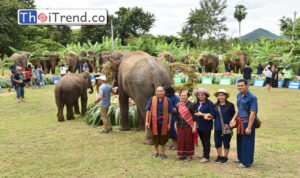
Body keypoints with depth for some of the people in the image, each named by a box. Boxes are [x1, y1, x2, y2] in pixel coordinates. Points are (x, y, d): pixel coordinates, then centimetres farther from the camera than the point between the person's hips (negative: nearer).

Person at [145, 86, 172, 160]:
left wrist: (169, 123, -3)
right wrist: (147, 122, -6)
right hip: (154, 122, 1)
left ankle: (163, 152, 23)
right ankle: (156, 151, 29)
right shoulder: (152, 99, -1)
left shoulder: (167, 100, -3)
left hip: (163, 122, -1)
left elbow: (170, 113, 0)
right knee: (155, 136, 10)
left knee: (163, 137, 6)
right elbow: (148, 110, -1)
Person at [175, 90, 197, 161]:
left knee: (188, 141, 2)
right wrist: (175, 125, 17)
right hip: (180, 126, 4)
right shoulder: (178, 105, 8)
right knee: (181, 141, 7)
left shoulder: (191, 105, -6)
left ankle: (189, 155, 13)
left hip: (189, 126, -4)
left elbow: (194, 116, -7)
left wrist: (194, 127, -11)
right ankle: (182, 155, 20)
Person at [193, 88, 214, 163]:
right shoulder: (197, 103, 11)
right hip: (199, 125, 6)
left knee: (206, 141, -1)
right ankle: (205, 154, 24)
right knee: (202, 140, 13)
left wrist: (201, 114, -13)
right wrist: (205, 116, -10)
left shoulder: (209, 103, -9)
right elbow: (195, 113, 8)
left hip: (206, 126, -6)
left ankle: (206, 157, 3)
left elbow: (212, 115, -12)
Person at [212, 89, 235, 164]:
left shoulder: (230, 105, -5)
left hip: (226, 128, -4)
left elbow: (233, 115, 0)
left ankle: (225, 157, 24)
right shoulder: (215, 105, 7)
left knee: (226, 143, 6)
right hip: (217, 127, 4)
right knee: (217, 143, 9)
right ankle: (219, 156, 29)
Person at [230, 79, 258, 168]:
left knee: (247, 142, 1)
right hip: (240, 121, 8)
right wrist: (234, 119, 5)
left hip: (247, 121, -8)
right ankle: (241, 158, 35)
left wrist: (249, 127, -21)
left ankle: (246, 162, 12)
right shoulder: (239, 95, 8)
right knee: (240, 141, 18)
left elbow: (252, 113, -19)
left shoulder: (252, 97, -17)